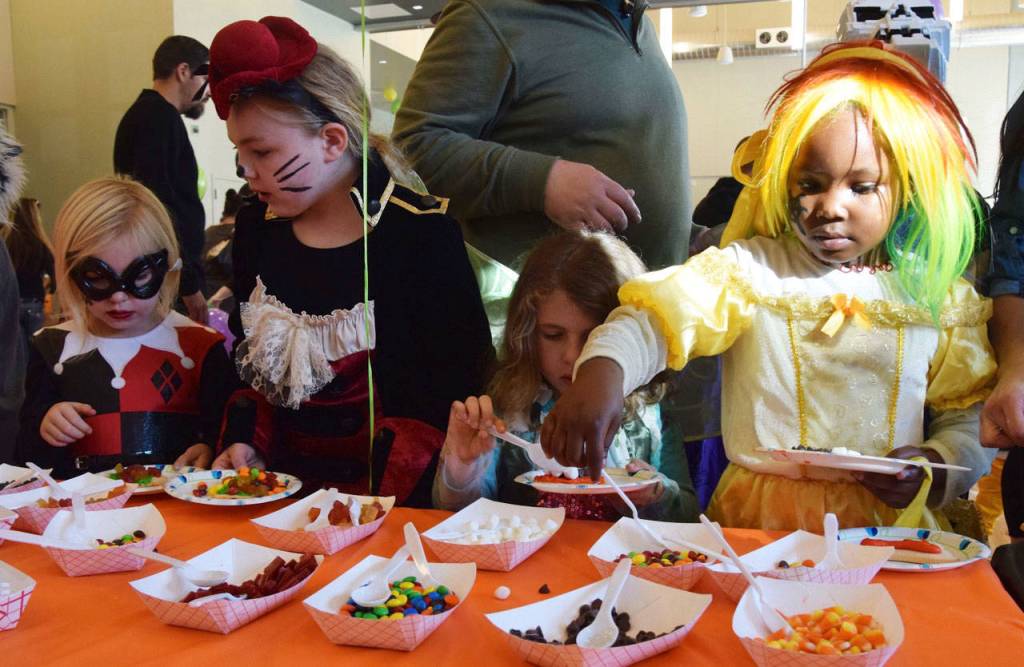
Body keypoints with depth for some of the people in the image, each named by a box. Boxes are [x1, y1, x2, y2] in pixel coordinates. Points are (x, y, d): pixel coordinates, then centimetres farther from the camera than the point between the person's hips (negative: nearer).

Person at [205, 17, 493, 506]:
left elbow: (457, 384, -11)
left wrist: (382, 490, -17)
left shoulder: (421, 234, -11)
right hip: (276, 478, 5)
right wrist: (242, 445, 2)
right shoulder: (256, 226, 6)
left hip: (383, 488, -4)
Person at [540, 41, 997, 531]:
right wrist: (600, 371, -34)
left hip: (889, 524, 3)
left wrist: (935, 469, -7)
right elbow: (653, 316, -13)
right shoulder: (748, 270, 0)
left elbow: (971, 419, 14)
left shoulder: (939, 297, 8)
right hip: (756, 522, -2)